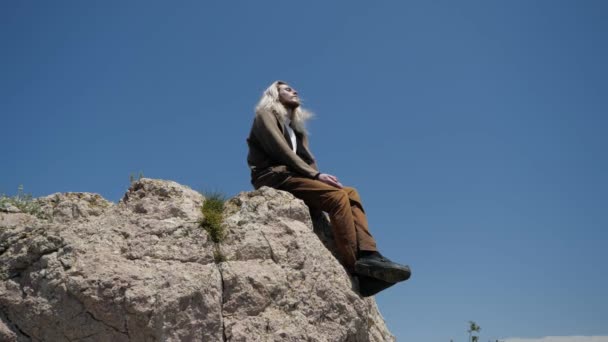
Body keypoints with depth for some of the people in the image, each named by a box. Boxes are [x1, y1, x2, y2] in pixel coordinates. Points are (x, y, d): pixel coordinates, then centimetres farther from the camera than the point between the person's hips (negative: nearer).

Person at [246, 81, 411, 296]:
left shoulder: (297, 129, 31)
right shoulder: (266, 115, 9)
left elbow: (307, 159, 17)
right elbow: (281, 151, -8)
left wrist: (320, 177, -6)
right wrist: (316, 175, -16)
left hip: (293, 176, 7)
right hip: (274, 177, -7)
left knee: (351, 193, -14)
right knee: (337, 196, -26)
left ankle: (368, 256, -31)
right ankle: (354, 265, -31)